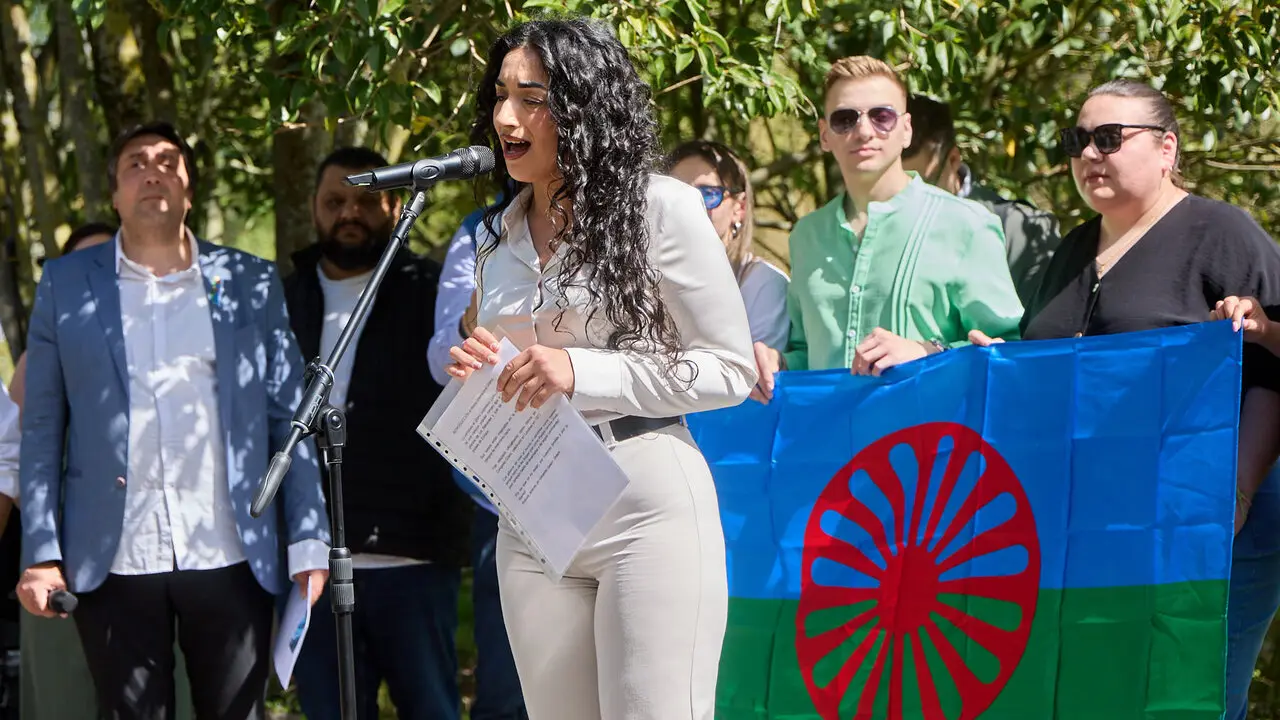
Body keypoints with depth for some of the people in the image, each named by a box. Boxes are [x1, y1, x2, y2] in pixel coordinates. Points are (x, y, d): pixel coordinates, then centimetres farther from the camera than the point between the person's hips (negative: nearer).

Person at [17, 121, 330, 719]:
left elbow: (289, 421, 9)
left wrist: (308, 541, 1)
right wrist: (41, 553, -2)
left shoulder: (251, 283, 11)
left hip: (231, 559, 0)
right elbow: (41, 429, 7)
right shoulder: (65, 284, 9)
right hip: (115, 563, 0)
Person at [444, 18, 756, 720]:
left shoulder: (660, 207, -6)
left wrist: (582, 372, -14)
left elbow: (730, 369, -6)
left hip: (646, 504, -6)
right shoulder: (497, 234, 13)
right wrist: (479, 378, 0)